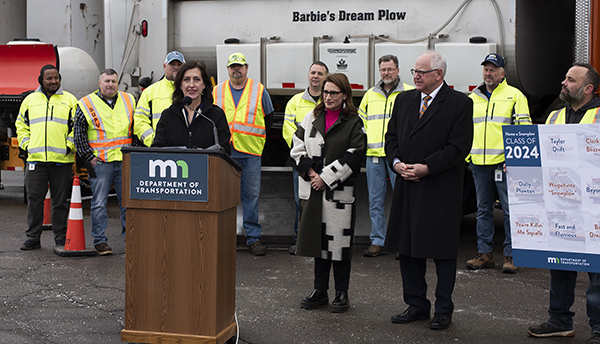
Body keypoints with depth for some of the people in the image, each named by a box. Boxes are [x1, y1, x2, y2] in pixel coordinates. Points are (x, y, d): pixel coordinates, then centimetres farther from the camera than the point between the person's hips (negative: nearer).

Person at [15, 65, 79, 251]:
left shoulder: (70, 100, 7)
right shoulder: (30, 100, 13)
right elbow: (21, 125, 20)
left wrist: (69, 145, -5)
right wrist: (26, 144, 7)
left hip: (62, 160, -2)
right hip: (36, 159, 2)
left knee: (60, 201, 3)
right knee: (34, 199, 2)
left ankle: (61, 239, 11)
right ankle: (33, 238, 11)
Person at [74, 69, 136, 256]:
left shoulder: (129, 101, 10)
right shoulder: (87, 105, 0)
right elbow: (79, 135, 0)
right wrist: (89, 157, -6)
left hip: (125, 161, 3)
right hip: (100, 162, -3)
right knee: (99, 203, 0)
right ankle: (100, 241, 7)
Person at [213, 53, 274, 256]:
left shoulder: (259, 90, 6)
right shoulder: (217, 92, 10)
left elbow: (268, 119, 12)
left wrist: (254, 138, 10)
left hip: (251, 153, -1)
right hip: (224, 152, 1)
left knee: (251, 195, 1)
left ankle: (253, 237, 7)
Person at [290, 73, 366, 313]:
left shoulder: (353, 123, -2)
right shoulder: (311, 118, 11)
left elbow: (353, 157, -9)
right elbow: (297, 148, 8)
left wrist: (326, 178, -12)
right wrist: (310, 172, -6)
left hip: (340, 192, -4)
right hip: (313, 190, 4)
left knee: (339, 242, -1)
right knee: (318, 238, 10)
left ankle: (341, 294, 10)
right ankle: (320, 291, 20)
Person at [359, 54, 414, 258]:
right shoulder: (370, 95, 15)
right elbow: (360, 121, 22)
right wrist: (364, 142, 9)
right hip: (373, 155, 4)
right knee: (375, 200, 6)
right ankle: (377, 242, 12)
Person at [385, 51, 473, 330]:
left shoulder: (460, 104, -6)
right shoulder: (403, 100, 12)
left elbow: (459, 147, -12)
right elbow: (391, 137, 13)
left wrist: (426, 168, -17)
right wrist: (397, 163, -5)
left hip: (441, 191, -5)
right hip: (407, 188, 6)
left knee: (443, 251, 3)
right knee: (407, 249, 11)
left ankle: (443, 310, 16)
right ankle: (417, 305, 25)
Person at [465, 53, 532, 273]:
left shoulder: (515, 96, 3)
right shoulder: (473, 98, 16)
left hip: (505, 162, -5)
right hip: (478, 163, 5)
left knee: (510, 209, -3)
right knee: (483, 209, 9)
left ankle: (510, 256, 3)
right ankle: (485, 254, 16)